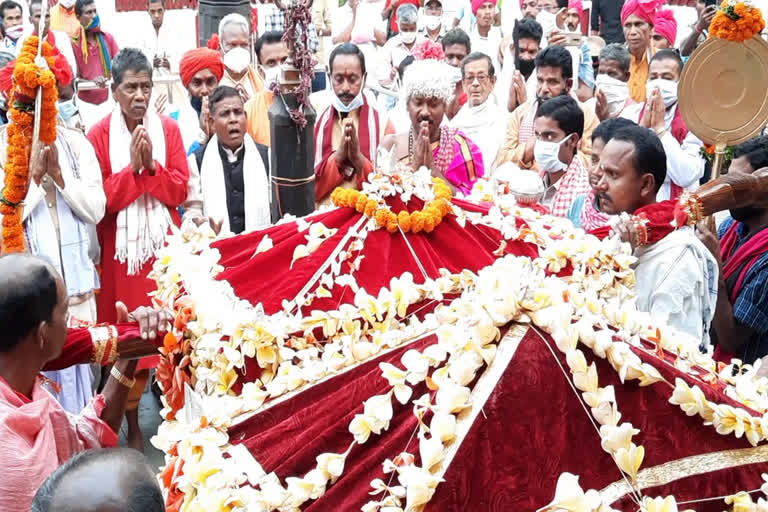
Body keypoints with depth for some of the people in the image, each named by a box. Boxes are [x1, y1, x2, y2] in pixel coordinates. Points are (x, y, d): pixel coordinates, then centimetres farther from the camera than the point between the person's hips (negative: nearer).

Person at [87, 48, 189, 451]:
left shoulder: (168, 129, 4)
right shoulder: (99, 135, -3)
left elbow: (180, 189, -1)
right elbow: (102, 198, -9)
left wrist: (151, 166, -16)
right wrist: (132, 167, -19)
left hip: (164, 244, 2)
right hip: (121, 248, -2)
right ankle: (132, 424, 16)